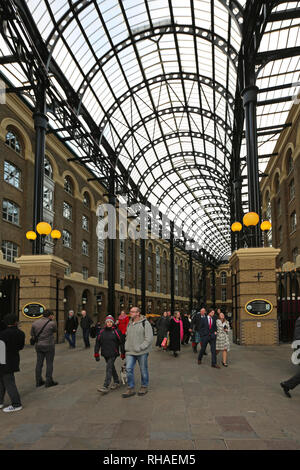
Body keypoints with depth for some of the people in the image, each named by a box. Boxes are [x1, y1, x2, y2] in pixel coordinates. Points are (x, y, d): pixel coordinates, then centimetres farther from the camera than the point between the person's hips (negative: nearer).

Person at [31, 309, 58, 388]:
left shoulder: (35, 323, 0)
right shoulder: (52, 323, -13)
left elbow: (32, 334, 6)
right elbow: (55, 330, 6)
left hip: (38, 345, 5)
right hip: (49, 346, -5)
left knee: (39, 363, 11)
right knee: (49, 364, 4)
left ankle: (38, 381, 18)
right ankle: (49, 381, 7)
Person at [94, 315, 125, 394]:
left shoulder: (116, 331, -6)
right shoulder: (102, 332, 4)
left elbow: (121, 342, 0)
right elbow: (97, 343, 9)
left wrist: (123, 353, 2)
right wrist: (96, 353, 5)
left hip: (113, 353, -5)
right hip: (105, 353, 5)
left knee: (109, 368, -11)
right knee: (111, 367, 16)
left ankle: (106, 387, -12)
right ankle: (116, 382, 31)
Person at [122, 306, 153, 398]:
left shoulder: (145, 323, -10)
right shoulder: (129, 324, 11)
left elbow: (149, 338, -15)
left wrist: (140, 348, -19)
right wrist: (126, 347, 9)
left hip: (142, 352, -5)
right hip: (130, 352, 5)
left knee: (143, 370, 8)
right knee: (129, 369, -1)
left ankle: (144, 387, 26)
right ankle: (131, 389, 12)